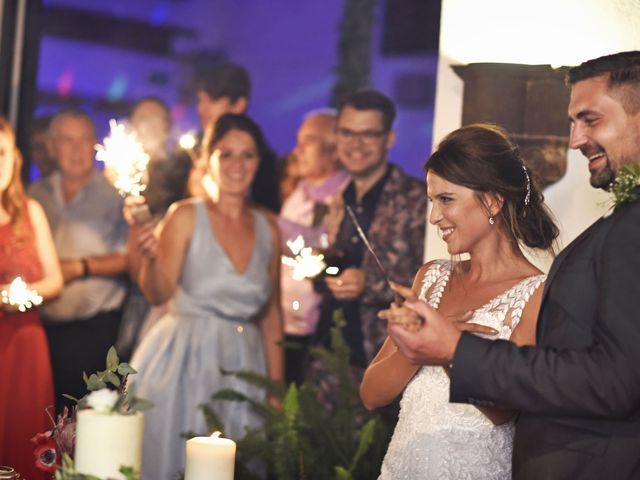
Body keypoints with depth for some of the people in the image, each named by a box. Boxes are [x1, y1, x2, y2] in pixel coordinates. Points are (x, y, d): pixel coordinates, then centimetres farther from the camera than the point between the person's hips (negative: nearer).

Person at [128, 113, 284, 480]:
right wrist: (150, 256, -34)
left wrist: (277, 386, 10)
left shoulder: (268, 226, 6)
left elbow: (272, 313, 12)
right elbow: (159, 294, -14)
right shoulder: (186, 216, -5)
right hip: (184, 363, -4)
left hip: (243, 368, 4)